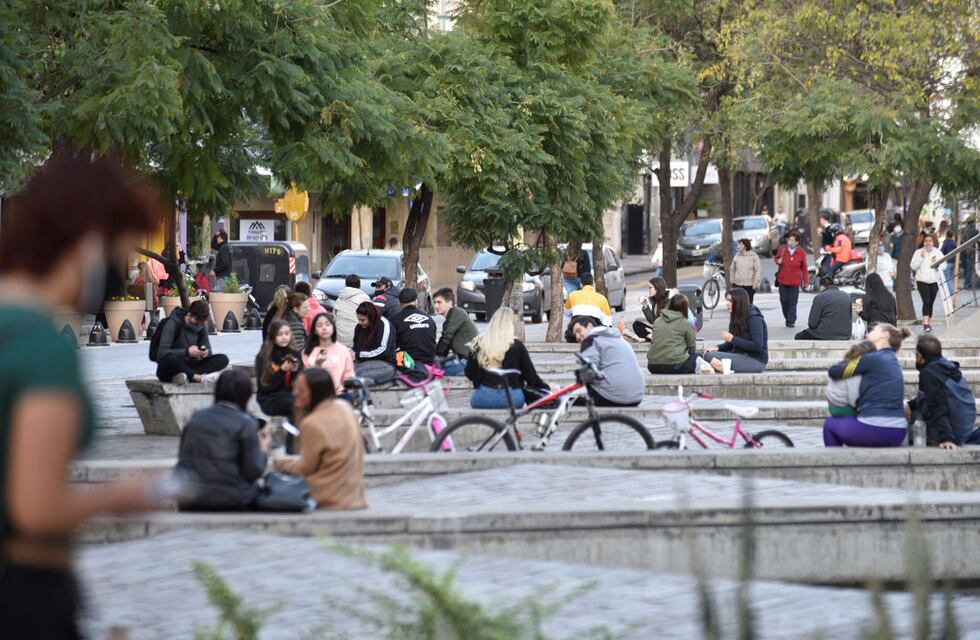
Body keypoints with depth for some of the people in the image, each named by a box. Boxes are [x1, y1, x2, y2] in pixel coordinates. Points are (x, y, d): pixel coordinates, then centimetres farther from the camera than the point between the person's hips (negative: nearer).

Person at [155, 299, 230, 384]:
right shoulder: (172, 323, -13)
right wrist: (187, 352, -33)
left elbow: (208, 351, 7)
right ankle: (198, 377, -34)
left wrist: (206, 352, -18)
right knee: (169, 358, -42)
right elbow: (162, 353, -22)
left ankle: (189, 376, -34)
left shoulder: (201, 326, 3)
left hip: (188, 368, 6)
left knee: (222, 359, -17)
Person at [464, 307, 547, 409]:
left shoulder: (477, 344, -1)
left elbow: (469, 374, 8)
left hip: (482, 400, 2)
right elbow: (530, 376, 0)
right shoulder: (517, 346, -6)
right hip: (511, 399, -2)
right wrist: (547, 387, 15)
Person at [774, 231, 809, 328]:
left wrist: (806, 281, 3)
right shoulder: (782, 249, -1)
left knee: (792, 302, -4)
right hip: (783, 280, 2)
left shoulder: (801, 252, -2)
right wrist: (778, 261, -7)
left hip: (795, 282, -2)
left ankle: (791, 321, 0)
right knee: (784, 300, 5)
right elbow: (776, 258, 18)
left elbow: (804, 268, 4)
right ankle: (787, 317, 25)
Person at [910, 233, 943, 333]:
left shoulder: (938, 252, 7)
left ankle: (928, 322, 21)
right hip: (922, 280, -3)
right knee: (926, 301, -17)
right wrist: (921, 257, -16)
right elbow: (913, 266, -5)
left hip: (934, 281, 3)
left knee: (931, 303, 7)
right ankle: (926, 323, -22)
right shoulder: (918, 252, 2)